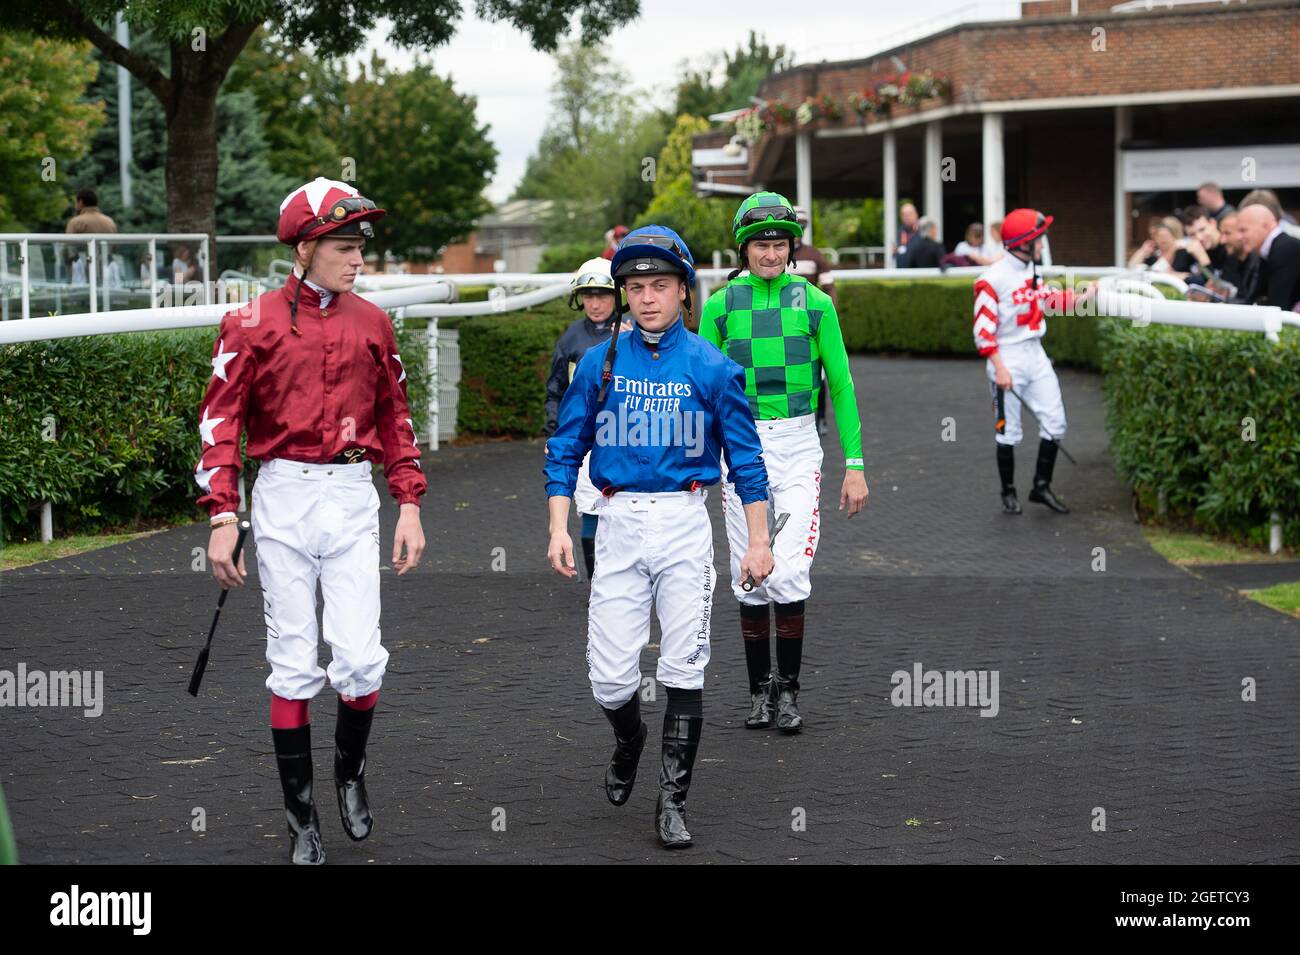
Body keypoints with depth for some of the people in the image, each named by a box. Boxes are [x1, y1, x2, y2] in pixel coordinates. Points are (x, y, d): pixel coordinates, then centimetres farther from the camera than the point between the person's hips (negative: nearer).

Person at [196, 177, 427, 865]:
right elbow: (220, 421, -5)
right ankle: (300, 817, 13)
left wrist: (409, 506, 8)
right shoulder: (255, 323, -4)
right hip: (283, 498, -2)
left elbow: (394, 418, 14)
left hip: (352, 498, 3)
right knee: (294, 665, 2)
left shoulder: (371, 323, 7)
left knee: (360, 658, -4)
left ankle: (350, 773, 25)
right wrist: (222, 519, -12)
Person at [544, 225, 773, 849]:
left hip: (685, 525, -1)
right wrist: (559, 529, -3)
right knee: (610, 677, -1)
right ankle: (628, 740, 33)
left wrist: (758, 540, -1)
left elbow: (745, 457, 3)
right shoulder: (599, 364, 4)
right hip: (618, 523, 1)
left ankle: (673, 800, 8)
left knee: (683, 671, -3)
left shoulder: (712, 368, 0)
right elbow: (566, 450, 7)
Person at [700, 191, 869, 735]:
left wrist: (854, 465, 0)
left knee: (789, 575, -9)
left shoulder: (814, 303, 1)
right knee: (749, 579, 5)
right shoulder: (720, 307, 2)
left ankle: (788, 690, 5)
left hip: (798, 448, -1)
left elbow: (841, 385, 3)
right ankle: (760, 690, 18)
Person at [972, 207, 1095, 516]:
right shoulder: (992, 279, -18)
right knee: (1008, 431, 3)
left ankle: (1041, 487, 19)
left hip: (1036, 355, 7)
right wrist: (999, 368, -21)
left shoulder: (1032, 269, 6)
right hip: (1008, 359, -7)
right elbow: (983, 330, -18)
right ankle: (1008, 494, 18)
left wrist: (1082, 297, 10)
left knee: (1055, 423, 6)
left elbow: (1049, 299, 20)